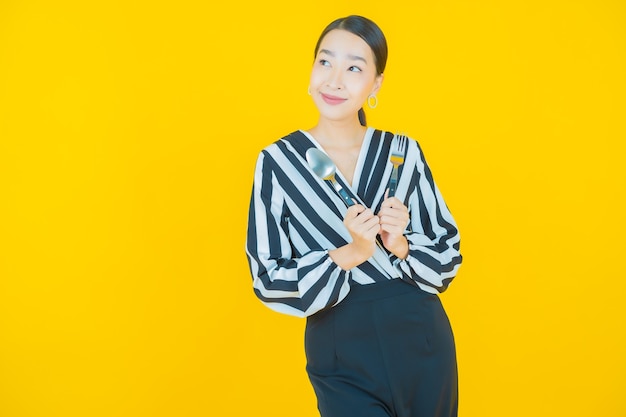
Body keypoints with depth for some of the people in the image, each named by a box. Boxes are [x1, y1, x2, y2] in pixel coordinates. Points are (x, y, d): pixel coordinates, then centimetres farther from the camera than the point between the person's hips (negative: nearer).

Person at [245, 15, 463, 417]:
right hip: (342, 352, -2)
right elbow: (270, 278, -7)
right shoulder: (278, 161, -6)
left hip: (420, 339, 2)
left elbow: (448, 252, 4)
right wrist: (348, 255, -20)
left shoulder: (403, 151, -1)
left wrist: (401, 246, -16)